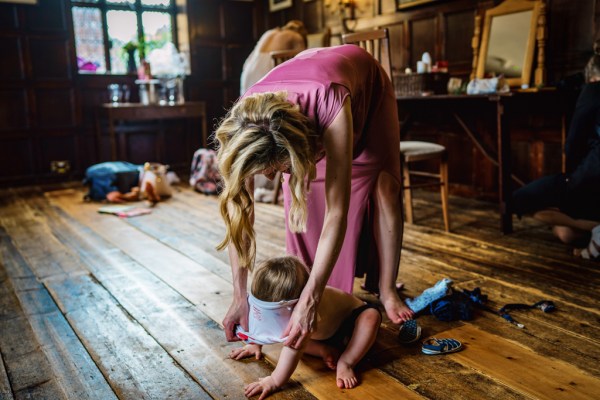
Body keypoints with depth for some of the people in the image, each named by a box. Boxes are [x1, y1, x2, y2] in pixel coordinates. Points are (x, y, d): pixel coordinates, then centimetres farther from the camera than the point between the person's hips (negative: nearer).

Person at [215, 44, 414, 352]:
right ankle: (301, 283, 3)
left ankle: (387, 291, -2)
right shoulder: (241, 128, -39)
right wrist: (240, 297, -32)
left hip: (366, 82, -2)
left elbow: (337, 213, -48)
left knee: (383, 185, -14)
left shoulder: (331, 106, -51)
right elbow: (238, 212, -30)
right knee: (298, 202, -12)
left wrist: (310, 301, -51)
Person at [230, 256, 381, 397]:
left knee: (371, 316, -37)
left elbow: (294, 346, -56)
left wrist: (274, 382, -54)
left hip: (349, 314, -6)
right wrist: (255, 344, -1)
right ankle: (325, 350, -7)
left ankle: (345, 363, -27)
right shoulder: (278, 302, -26)